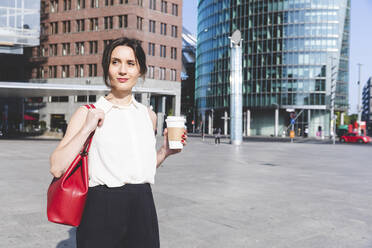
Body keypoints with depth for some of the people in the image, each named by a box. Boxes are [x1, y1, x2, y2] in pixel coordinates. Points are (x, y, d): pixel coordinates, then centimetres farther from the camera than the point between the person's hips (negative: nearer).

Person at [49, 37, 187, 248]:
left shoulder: (149, 115, 8)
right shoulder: (87, 113, -4)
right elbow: (57, 168, -13)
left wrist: (165, 151, 3)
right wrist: (87, 128, -17)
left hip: (143, 210, 4)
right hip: (101, 211, -3)